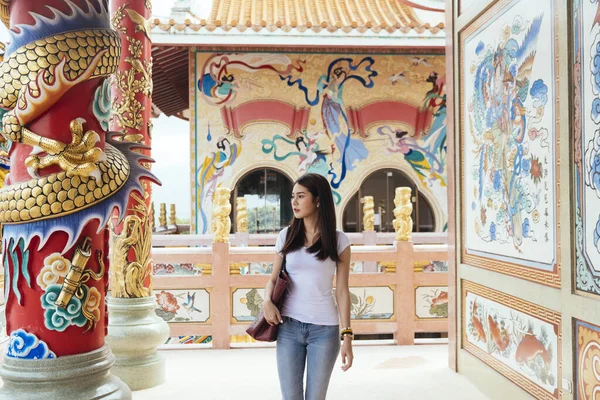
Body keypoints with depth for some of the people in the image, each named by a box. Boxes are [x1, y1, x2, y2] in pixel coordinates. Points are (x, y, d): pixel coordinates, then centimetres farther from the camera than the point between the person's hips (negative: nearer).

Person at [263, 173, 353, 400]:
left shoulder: (338, 240, -2)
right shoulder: (286, 236, 4)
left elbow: (342, 291, -1)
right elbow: (273, 279, 9)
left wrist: (347, 335, -6)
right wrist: (267, 301, -12)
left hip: (325, 329, -2)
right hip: (288, 327, 2)